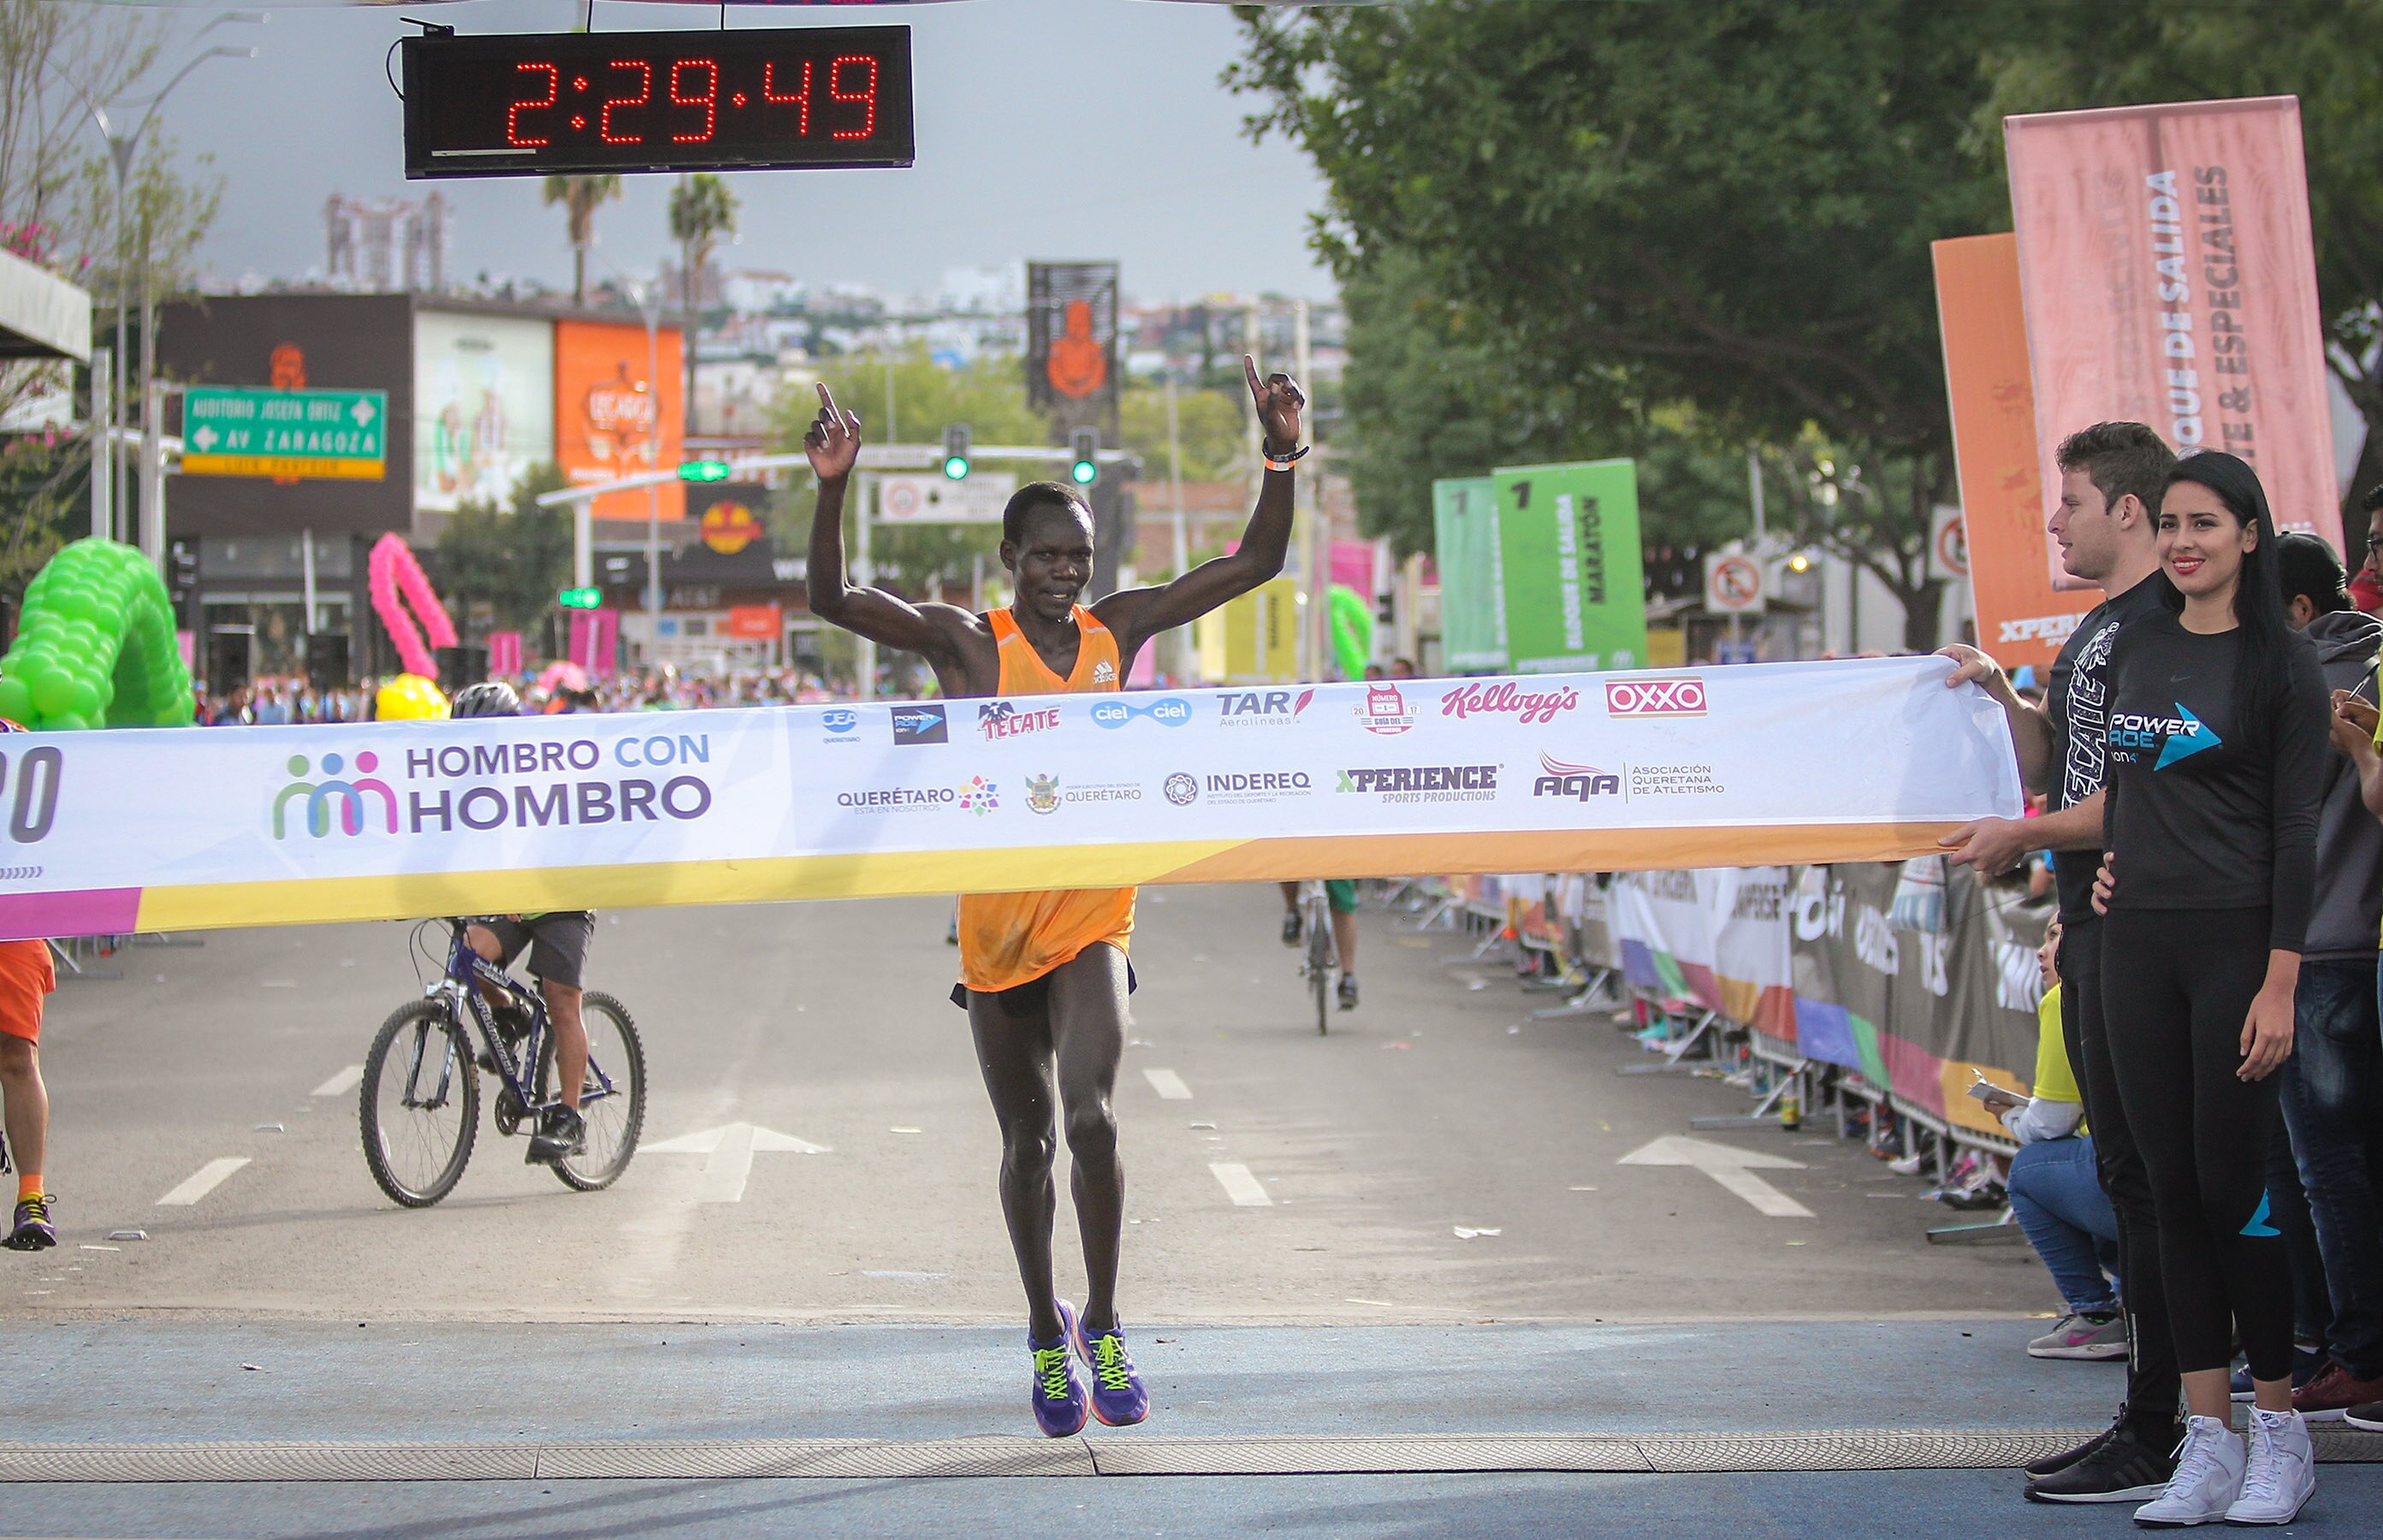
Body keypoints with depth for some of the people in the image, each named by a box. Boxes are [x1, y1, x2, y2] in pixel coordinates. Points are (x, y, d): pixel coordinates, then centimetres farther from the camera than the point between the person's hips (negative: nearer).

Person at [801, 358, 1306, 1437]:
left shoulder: (1115, 630, 3)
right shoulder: (967, 643, -5)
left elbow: (1255, 564, 6)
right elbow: (833, 600, -16)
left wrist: (1281, 458, -8)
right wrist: (832, 489, -29)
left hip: (1091, 915, 1)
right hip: (995, 921, -1)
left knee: (1091, 1116, -18)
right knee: (1027, 1139, 10)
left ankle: (1103, 1327, -3)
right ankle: (1044, 1331, 28)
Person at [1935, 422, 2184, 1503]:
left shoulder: (2165, 622, -13)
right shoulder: (2097, 629, 19)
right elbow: (2048, 767, 22)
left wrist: (2025, 836, -13)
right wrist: (2001, 694, 8)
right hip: (2096, 926, 10)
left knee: (2144, 1176, -9)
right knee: (2128, 1174, 13)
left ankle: (2154, 1444, -6)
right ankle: (2147, 1425, 19)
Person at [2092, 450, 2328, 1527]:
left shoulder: (2282, 662, -5)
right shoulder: (2136, 647, 11)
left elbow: (2296, 830, -9)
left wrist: (2281, 983, -14)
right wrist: (2113, 857, 8)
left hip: (2236, 943, -5)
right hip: (2138, 942, 6)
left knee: (2234, 1185, -5)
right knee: (2172, 1189, 4)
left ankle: (2278, 1436, 7)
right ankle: (2206, 1445, 9)